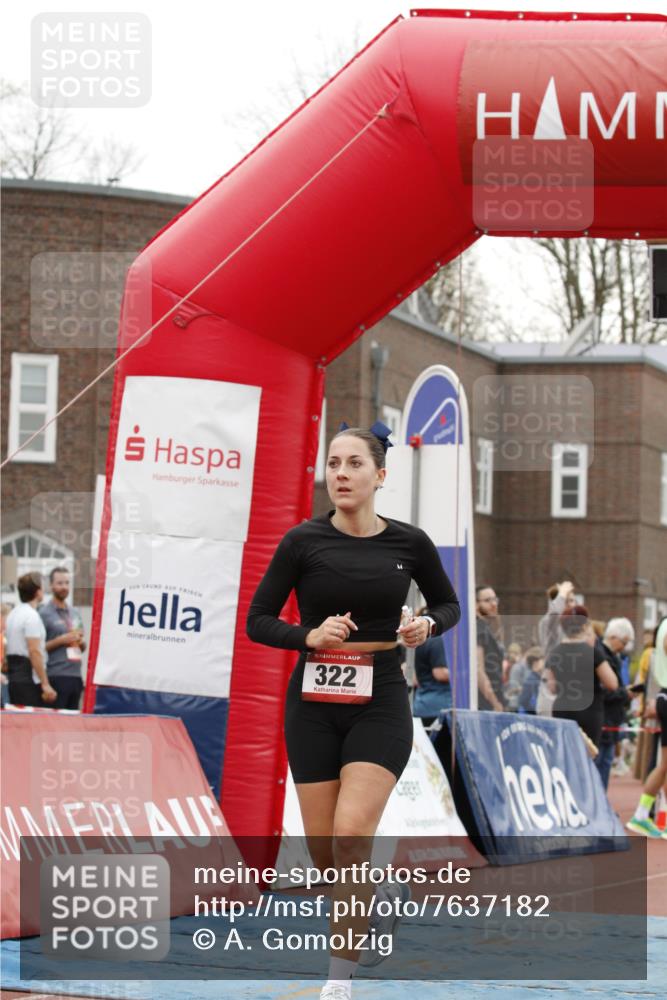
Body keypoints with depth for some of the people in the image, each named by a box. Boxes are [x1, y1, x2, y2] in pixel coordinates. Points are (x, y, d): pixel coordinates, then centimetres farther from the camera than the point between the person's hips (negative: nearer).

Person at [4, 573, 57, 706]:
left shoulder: (13, 614, 15)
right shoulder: (31, 616, -14)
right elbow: (34, 651, -20)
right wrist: (45, 684, -19)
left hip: (14, 676, 9)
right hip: (29, 679, -9)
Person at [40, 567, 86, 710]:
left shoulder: (74, 613, 17)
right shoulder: (44, 613, -4)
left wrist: (81, 642, 3)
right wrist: (61, 640, -16)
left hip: (76, 675, 7)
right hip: (56, 676, -7)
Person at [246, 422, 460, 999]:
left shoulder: (409, 543, -2)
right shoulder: (303, 541, -4)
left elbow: (449, 604, 15)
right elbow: (258, 621, 0)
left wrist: (427, 625, -7)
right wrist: (310, 636, -18)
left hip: (379, 707, -1)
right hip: (314, 707, 1)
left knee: (350, 837, -19)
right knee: (325, 855, 4)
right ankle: (384, 893, 39)